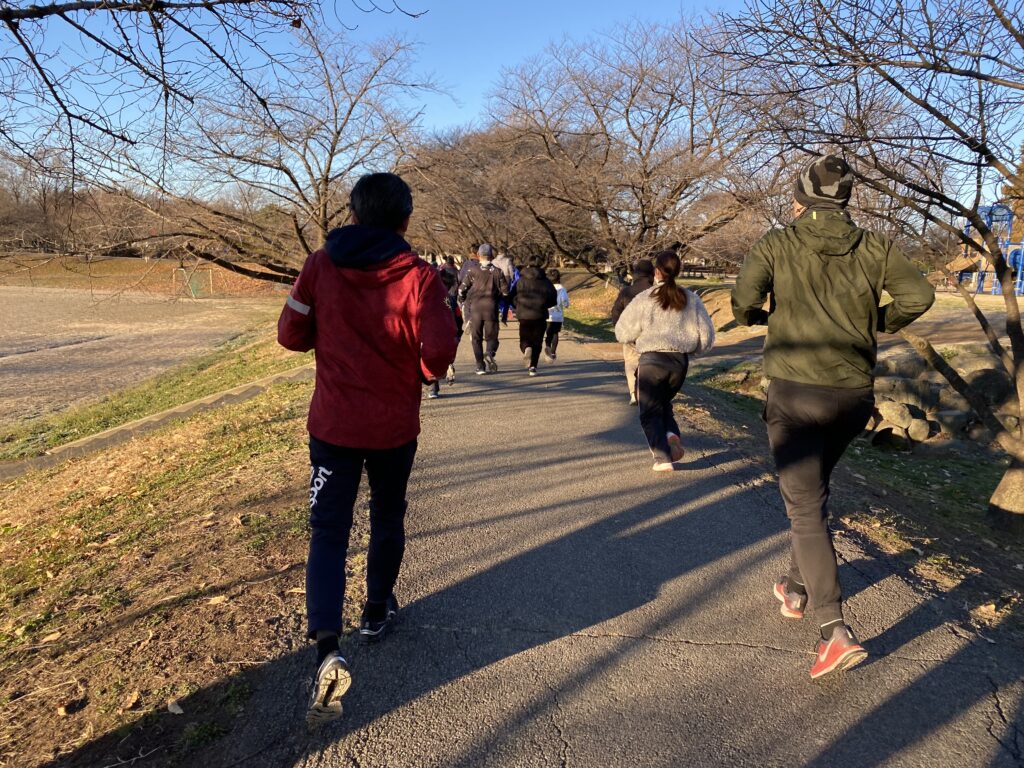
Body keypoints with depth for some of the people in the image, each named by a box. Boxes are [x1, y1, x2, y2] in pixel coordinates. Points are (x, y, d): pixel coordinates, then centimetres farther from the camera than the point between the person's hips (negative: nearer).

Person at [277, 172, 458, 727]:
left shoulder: (321, 265, -4)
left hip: (333, 425, 1)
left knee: (328, 533, 4)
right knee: (388, 521, 22)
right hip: (395, 427, 0)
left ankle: (327, 650, -11)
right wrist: (423, 372, 4)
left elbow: (291, 335, 0)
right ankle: (377, 612, 39)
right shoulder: (418, 275, -11)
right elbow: (439, 349, -18)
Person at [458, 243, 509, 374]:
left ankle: (480, 366, 6)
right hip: (491, 306, 0)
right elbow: (505, 292, 1)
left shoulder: (472, 271, 0)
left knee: (476, 338, 9)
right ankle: (490, 354, -21)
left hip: (475, 306, 0)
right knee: (491, 336, 10)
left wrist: (465, 301, 16)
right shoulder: (498, 272, 3)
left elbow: (462, 289, -2)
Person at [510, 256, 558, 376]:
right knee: (537, 342, 10)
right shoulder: (545, 281, 3)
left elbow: (512, 298, 0)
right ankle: (533, 367, 3)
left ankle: (526, 348, -22)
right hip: (540, 316, 0)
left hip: (524, 315, 0)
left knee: (524, 340, 12)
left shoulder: (520, 281, 2)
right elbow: (553, 299, 1)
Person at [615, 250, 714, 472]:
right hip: (680, 362, 4)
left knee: (650, 412, 8)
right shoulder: (691, 299, 3)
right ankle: (672, 434, 0)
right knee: (664, 403, 26)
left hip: (652, 360, -4)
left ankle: (663, 458, -5)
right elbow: (706, 336, 4)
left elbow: (623, 333, -2)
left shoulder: (644, 299, -7)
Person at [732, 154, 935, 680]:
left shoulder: (776, 245, -4)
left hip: (797, 394, -4)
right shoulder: (873, 246, 4)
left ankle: (835, 631, -10)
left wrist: (758, 316, 8)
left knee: (806, 507, -1)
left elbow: (743, 303, -15)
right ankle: (797, 589, 38)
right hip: (856, 395, 4)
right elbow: (919, 295, -4)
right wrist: (878, 323, 14)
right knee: (814, 492, 24)